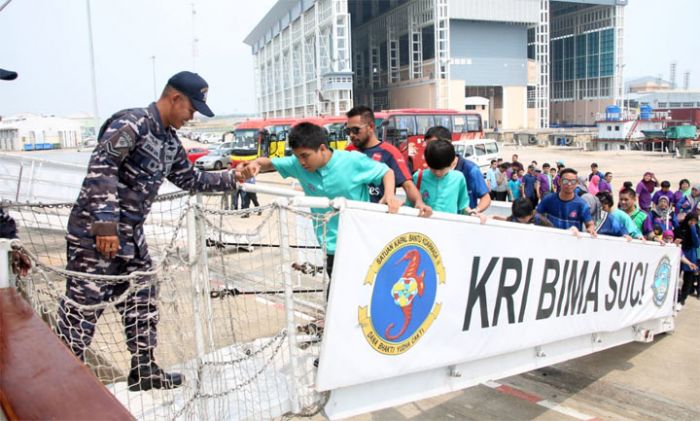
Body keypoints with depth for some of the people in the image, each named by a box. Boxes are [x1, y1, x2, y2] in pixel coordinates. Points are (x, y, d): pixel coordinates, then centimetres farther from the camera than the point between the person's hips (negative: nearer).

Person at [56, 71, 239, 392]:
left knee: (142, 302, 13)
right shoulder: (132, 122, -16)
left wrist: (231, 179, 16)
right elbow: (100, 167, -25)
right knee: (82, 306, -3)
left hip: (131, 233, 9)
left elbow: (189, 179, 22)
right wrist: (106, 224, -29)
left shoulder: (170, 141, 12)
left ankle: (145, 370, 26)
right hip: (95, 230, -9)